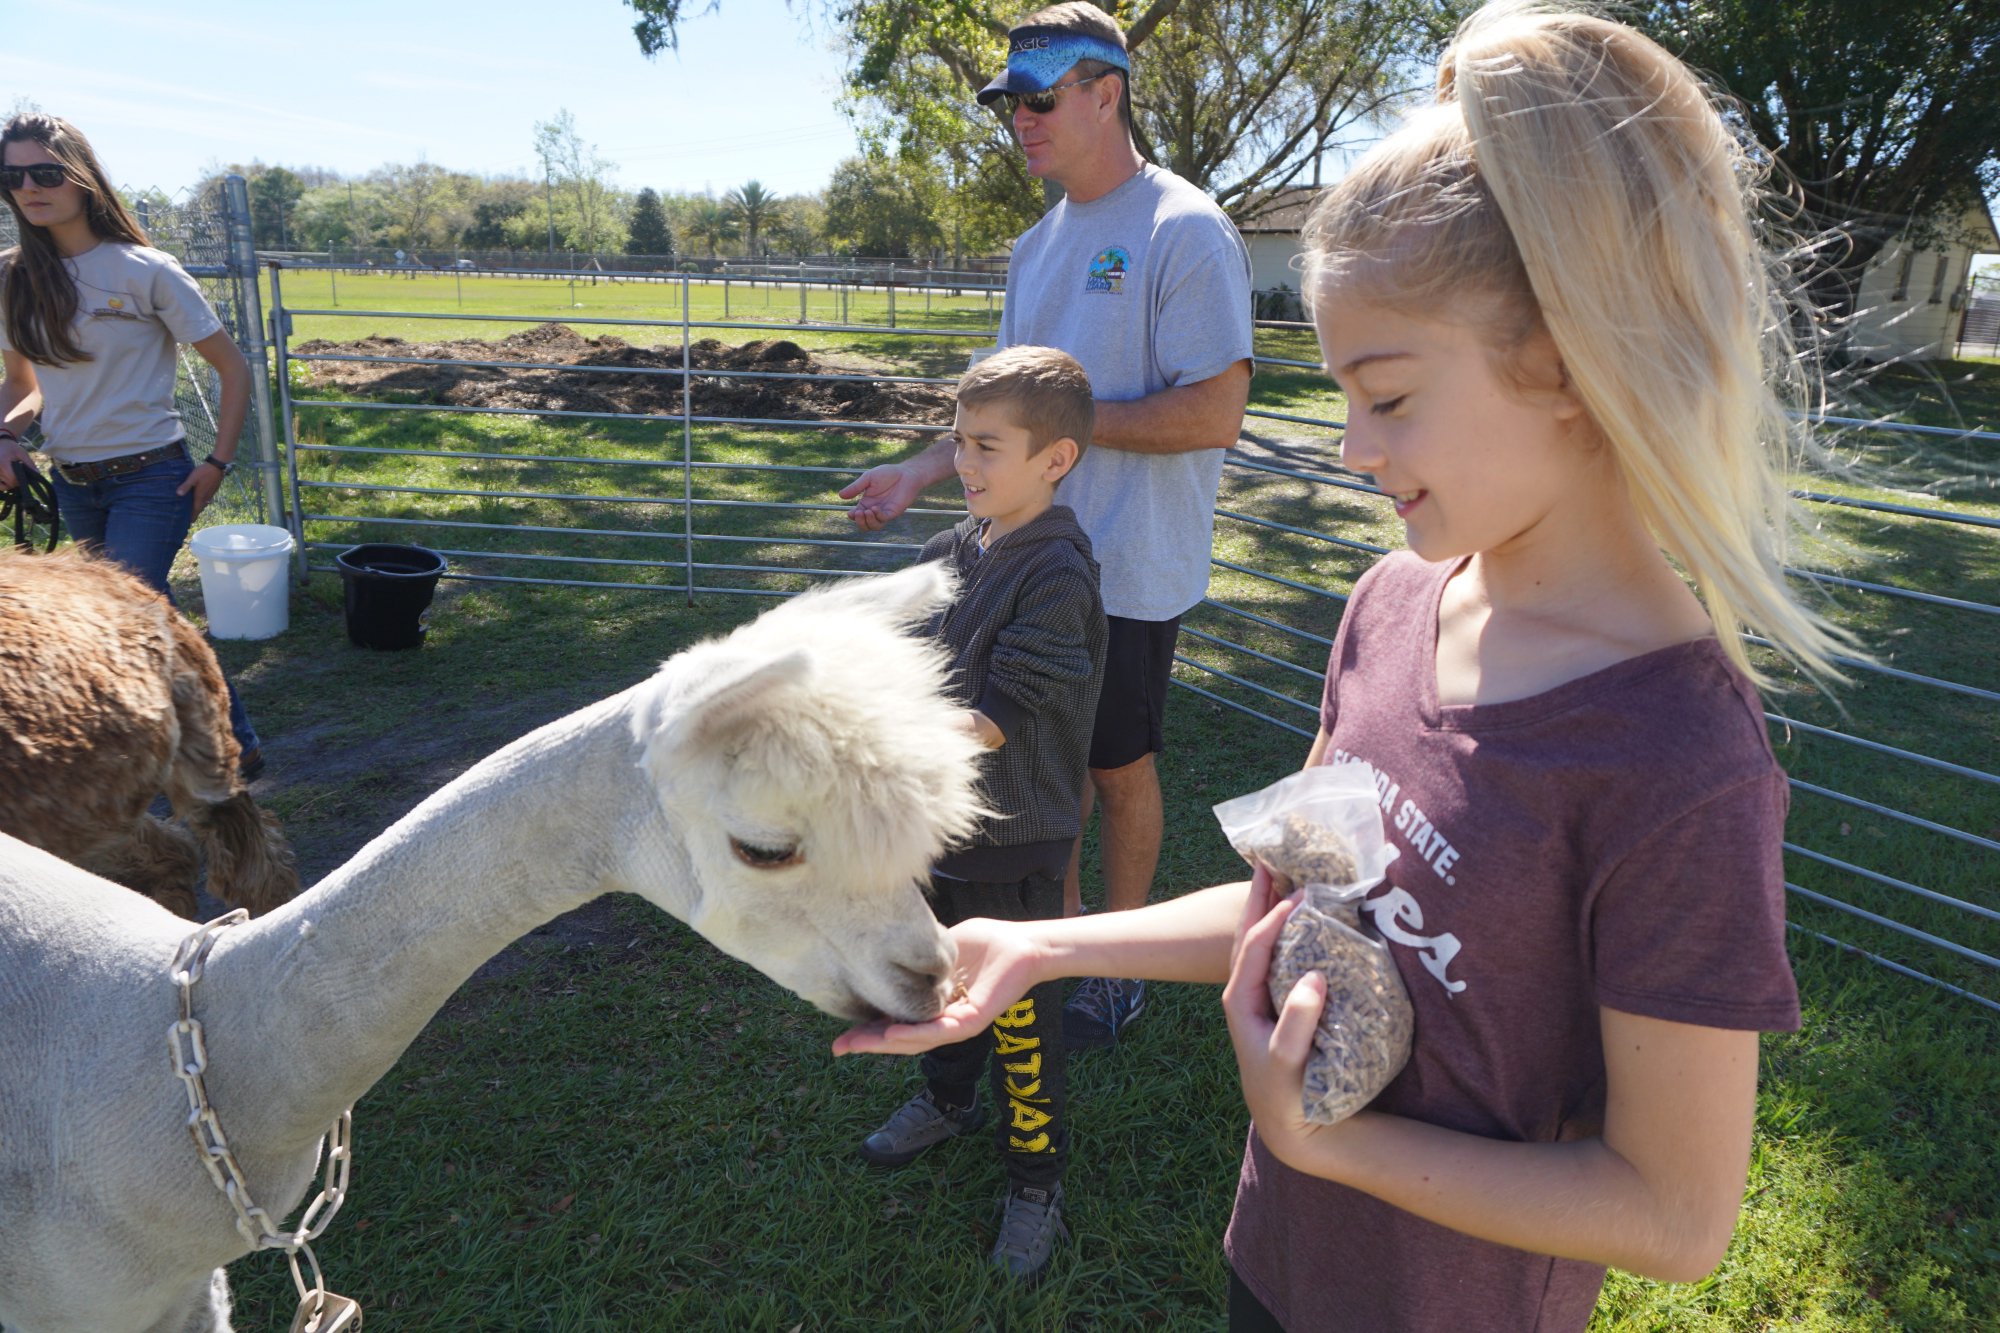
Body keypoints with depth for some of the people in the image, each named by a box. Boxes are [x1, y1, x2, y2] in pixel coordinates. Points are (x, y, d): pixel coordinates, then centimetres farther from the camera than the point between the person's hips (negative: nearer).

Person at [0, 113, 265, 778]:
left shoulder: (145, 271, -9)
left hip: (150, 479, -6)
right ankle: (235, 743, 28)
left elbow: (233, 369, -5)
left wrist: (218, 463, -8)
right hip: (71, 486, 6)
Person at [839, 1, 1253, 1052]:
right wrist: (921, 472, 8)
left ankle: (1118, 973, 27)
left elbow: (1213, 414, -21)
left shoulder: (1184, 232, -13)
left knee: (1119, 769, 8)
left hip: (1126, 571, -7)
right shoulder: (1039, 244, 13)